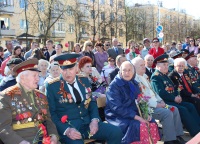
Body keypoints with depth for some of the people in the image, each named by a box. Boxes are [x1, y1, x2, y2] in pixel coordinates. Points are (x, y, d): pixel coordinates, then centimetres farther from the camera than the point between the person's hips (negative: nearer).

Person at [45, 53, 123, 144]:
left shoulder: (84, 80, 8)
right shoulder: (52, 86, -6)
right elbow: (51, 113, -6)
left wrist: (94, 120, -5)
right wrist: (66, 130, -20)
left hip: (87, 123, 5)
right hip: (66, 126, -5)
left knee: (116, 132, -11)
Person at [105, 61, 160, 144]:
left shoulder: (134, 84, 11)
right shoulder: (114, 85, -11)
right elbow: (117, 108, -19)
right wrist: (136, 117, -24)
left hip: (134, 115, 6)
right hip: (118, 117, -6)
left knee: (152, 125, -17)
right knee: (141, 126, -30)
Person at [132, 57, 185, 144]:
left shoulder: (145, 76, 17)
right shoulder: (134, 79, -15)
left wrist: (160, 101, 6)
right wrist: (156, 104, -18)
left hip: (155, 103, 10)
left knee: (174, 109, 1)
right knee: (167, 113, -23)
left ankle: (177, 136, 6)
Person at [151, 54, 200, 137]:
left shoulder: (165, 75, 19)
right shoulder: (155, 77, -10)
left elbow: (174, 88, 22)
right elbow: (161, 93, -20)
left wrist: (178, 96, 1)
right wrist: (174, 98, -16)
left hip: (172, 100, 9)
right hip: (164, 102, -9)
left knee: (190, 106, -4)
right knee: (183, 110, -23)